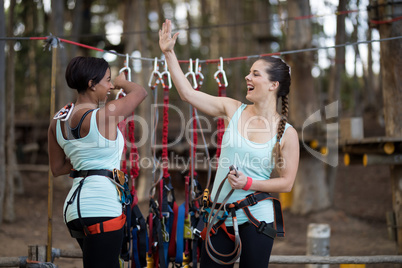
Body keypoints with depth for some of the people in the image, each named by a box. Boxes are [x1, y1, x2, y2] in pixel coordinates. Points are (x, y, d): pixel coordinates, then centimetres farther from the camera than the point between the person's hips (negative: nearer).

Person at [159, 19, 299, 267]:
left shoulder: (287, 134, -7)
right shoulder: (233, 110, 1)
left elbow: (287, 183, -5)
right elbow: (188, 93, 0)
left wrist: (249, 183, -17)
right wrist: (169, 53, -3)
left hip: (256, 218, -3)